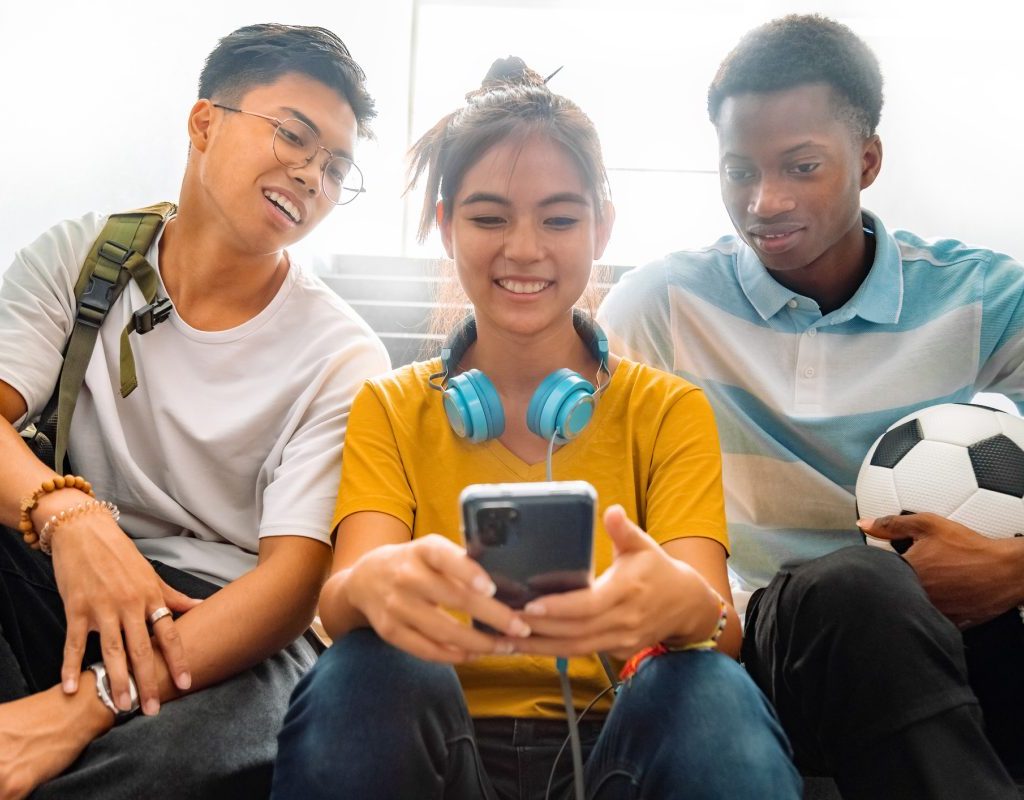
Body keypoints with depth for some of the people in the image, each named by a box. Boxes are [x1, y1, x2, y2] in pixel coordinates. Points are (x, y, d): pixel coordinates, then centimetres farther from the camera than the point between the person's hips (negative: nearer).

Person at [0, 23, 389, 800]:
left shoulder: (342, 358, -5)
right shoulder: (75, 259, 4)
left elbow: (296, 576, -15)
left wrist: (89, 702, -28)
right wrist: (68, 512, -34)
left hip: (228, 630, -3)